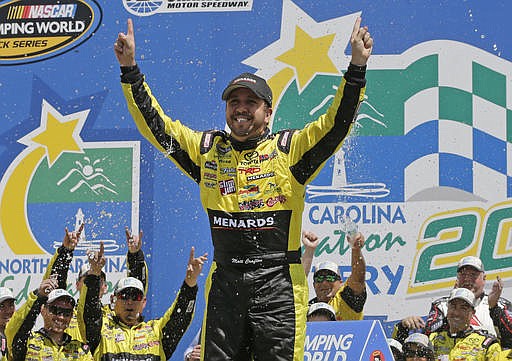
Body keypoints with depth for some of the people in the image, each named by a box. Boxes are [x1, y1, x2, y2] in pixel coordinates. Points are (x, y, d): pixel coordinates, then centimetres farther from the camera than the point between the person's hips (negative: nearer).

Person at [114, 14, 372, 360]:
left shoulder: (288, 149, 3)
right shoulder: (207, 149, 12)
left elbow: (336, 124, -8)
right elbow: (156, 124, 14)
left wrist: (357, 67, -19)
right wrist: (130, 70, 7)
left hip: (278, 284, -3)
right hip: (225, 285, 3)